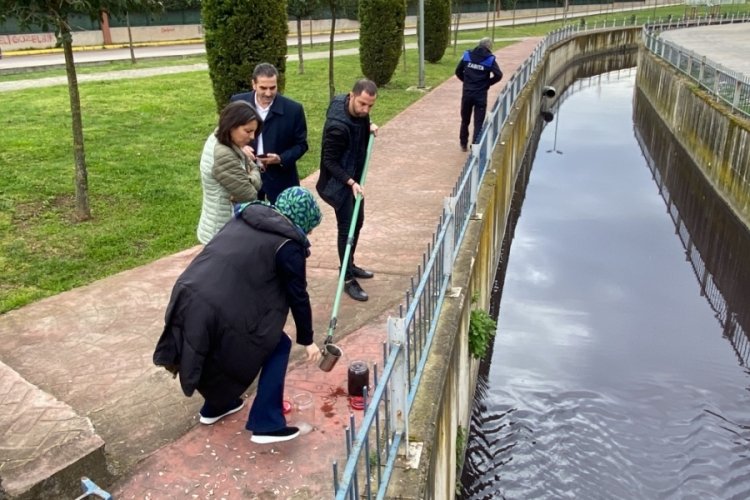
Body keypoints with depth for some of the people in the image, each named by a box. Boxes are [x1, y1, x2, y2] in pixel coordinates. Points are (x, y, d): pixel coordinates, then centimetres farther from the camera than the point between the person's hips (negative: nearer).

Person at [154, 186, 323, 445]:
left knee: (224, 351, 33)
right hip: (221, 312, -8)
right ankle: (266, 424, 14)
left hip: (189, 298, 8)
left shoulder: (247, 216, 17)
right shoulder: (288, 244, -3)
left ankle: (215, 406, 49)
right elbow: (297, 295, 3)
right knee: (278, 347, 13)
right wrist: (307, 340, 16)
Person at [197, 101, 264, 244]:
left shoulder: (217, 139, 1)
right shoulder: (223, 156, -29)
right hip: (224, 231, -9)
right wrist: (251, 179, -4)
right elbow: (249, 195, -23)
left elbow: (253, 169, 6)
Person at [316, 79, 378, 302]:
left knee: (357, 221, 19)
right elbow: (329, 161, -24)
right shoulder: (337, 125, -32)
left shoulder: (358, 110, -8)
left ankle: (350, 265, 37)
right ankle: (347, 278, 11)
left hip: (355, 176, 9)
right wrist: (351, 182, -30)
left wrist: (368, 127, -2)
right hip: (340, 182, -9)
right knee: (347, 228, -2)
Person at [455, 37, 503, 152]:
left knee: (465, 120, 18)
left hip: (467, 93, 3)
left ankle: (463, 144, 28)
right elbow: (498, 75, -12)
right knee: (479, 123, 3)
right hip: (481, 95, -3)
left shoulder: (467, 55, 1)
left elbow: (458, 71, 5)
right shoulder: (490, 59, -6)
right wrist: (487, 83, 2)